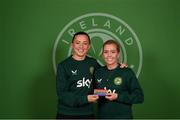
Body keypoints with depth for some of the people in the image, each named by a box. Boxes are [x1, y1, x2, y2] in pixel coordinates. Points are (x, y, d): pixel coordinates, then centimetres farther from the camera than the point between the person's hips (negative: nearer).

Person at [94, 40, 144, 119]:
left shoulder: (127, 72, -7)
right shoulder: (98, 73, 6)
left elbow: (139, 96, -10)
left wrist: (118, 96, -19)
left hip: (123, 116, -3)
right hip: (102, 115, 4)